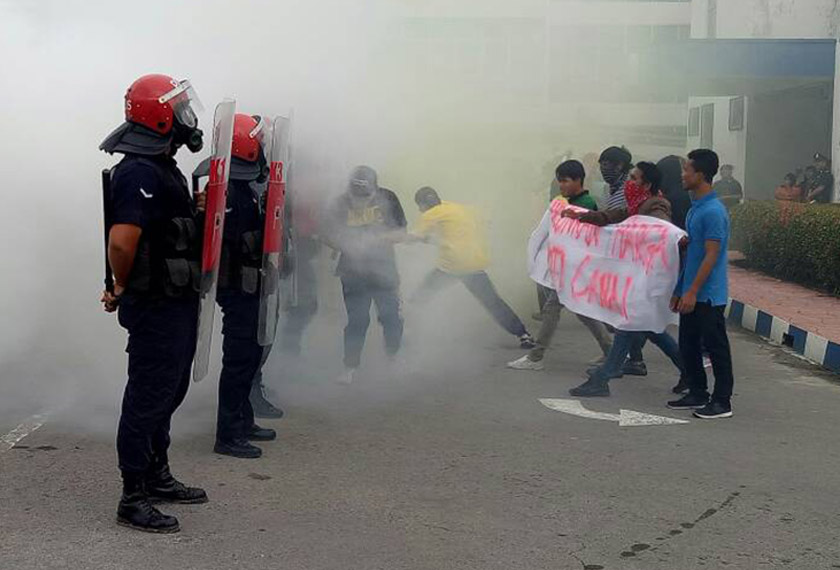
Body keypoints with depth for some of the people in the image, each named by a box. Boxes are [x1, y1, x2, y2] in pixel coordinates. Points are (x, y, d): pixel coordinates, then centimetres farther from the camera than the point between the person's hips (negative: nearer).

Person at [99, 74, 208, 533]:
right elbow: (121, 241, -30)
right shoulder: (139, 173, -21)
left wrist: (198, 209, 9)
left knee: (168, 392, 20)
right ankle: (133, 500, 9)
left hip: (177, 303, 10)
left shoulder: (162, 168, 12)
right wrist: (122, 288, -14)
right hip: (155, 307, -10)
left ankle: (157, 478, 34)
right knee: (147, 399, -2)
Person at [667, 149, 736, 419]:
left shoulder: (713, 211, -17)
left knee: (715, 346, -2)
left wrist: (692, 292, -21)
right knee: (688, 345, 14)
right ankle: (697, 394, 25)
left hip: (708, 295, -10)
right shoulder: (695, 207, 13)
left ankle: (722, 402, 6)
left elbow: (711, 255, -20)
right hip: (692, 293, 10)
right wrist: (680, 289, 19)